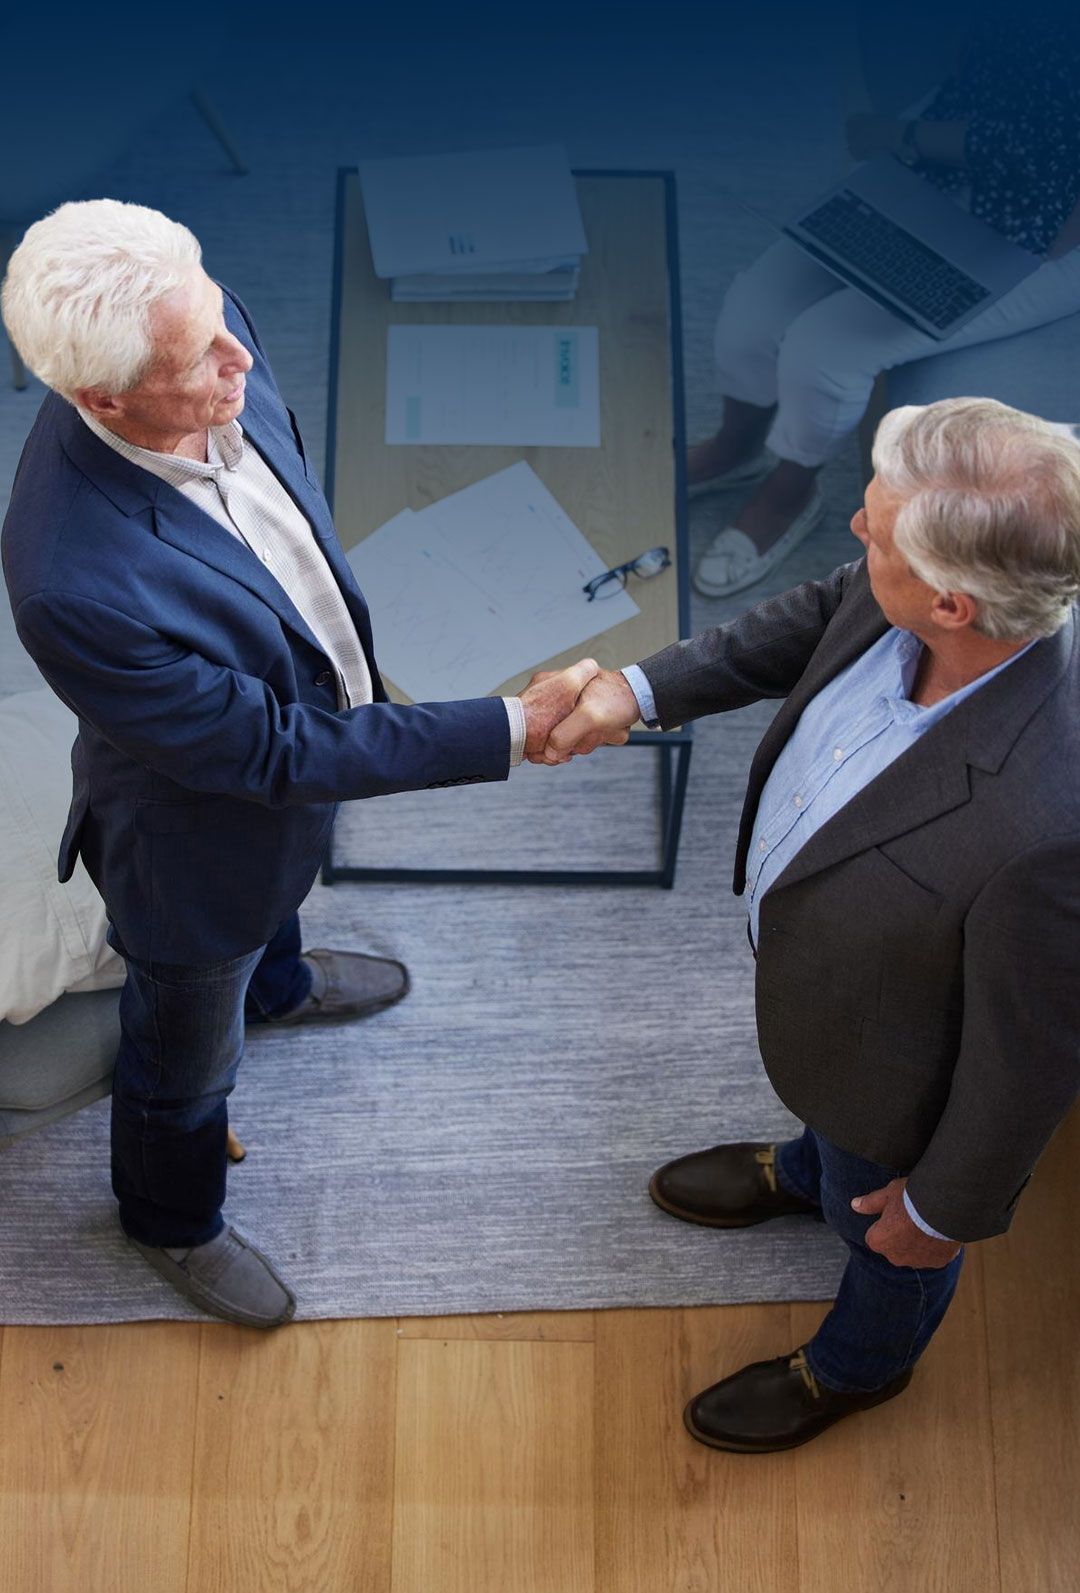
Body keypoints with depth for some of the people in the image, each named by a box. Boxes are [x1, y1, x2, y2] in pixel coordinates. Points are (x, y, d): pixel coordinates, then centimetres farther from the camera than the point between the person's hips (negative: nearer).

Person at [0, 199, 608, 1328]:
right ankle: (171, 1223, 55)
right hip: (198, 830, -6)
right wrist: (509, 731, -31)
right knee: (188, 1052, 24)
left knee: (278, 892, 40)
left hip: (307, 705, 7)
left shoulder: (213, 356, -25)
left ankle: (274, 981, 76)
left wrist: (337, 634, 15)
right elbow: (266, 752, -33)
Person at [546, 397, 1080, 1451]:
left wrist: (949, 1208, -12)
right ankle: (804, 1173, 76)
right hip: (812, 939, 6)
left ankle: (859, 1364, 64)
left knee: (879, 1220, 29)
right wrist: (641, 688, -9)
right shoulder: (903, 598, -29)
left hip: (898, 1067, -5)